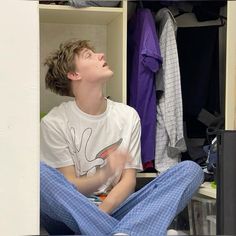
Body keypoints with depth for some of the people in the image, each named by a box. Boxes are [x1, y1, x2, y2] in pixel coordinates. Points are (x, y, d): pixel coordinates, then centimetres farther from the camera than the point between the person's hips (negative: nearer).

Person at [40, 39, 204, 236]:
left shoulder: (128, 116, 7)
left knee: (191, 170, -15)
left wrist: (101, 212, -18)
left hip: (114, 209, 4)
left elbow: (129, 179, 2)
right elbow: (68, 186, -7)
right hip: (71, 215, -3)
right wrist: (104, 175, -28)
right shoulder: (54, 123, -2)